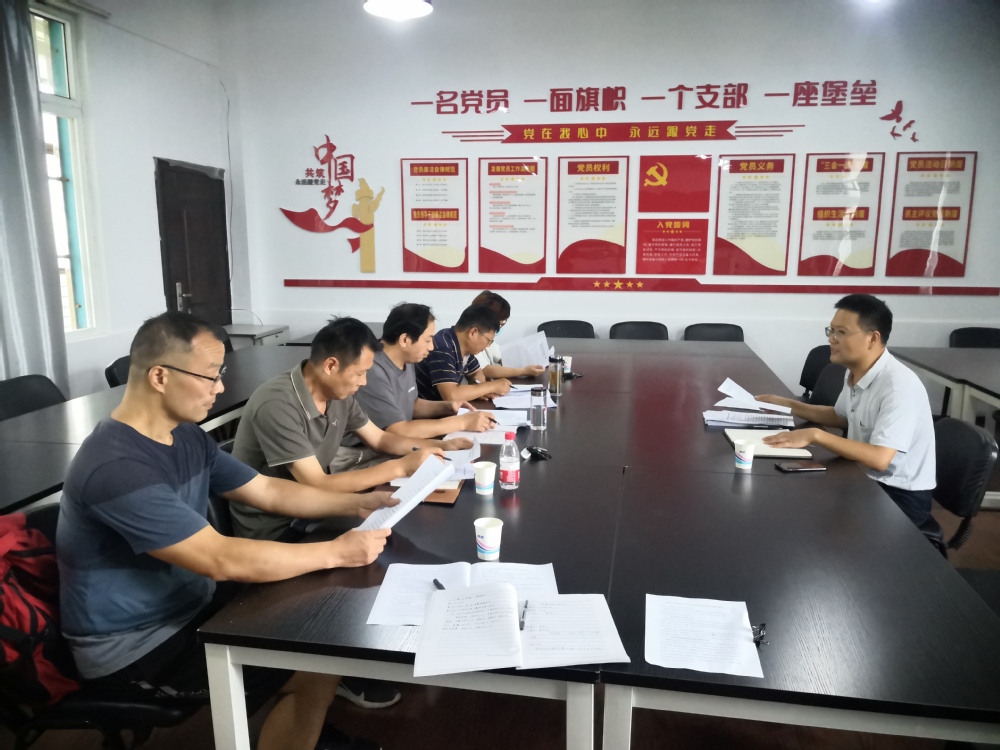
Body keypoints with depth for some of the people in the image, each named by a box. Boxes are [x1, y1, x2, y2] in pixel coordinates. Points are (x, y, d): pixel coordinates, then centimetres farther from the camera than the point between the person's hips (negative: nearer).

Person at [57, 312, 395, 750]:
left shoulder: (186, 436, 1)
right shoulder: (116, 467, -29)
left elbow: (269, 491, 8)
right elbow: (222, 560, -32)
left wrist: (354, 504, -3)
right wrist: (336, 552, -26)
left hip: (188, 608, 9)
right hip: (134, 647, -9)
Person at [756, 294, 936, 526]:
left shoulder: (898, 385, -26)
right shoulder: (855, 372, 1)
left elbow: (879, 459, -33)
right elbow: (842, 417, 20)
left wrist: (815, 435, -32)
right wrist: (788, 405, 13)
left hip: (900, 496, -8)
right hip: (867, 480, 8)